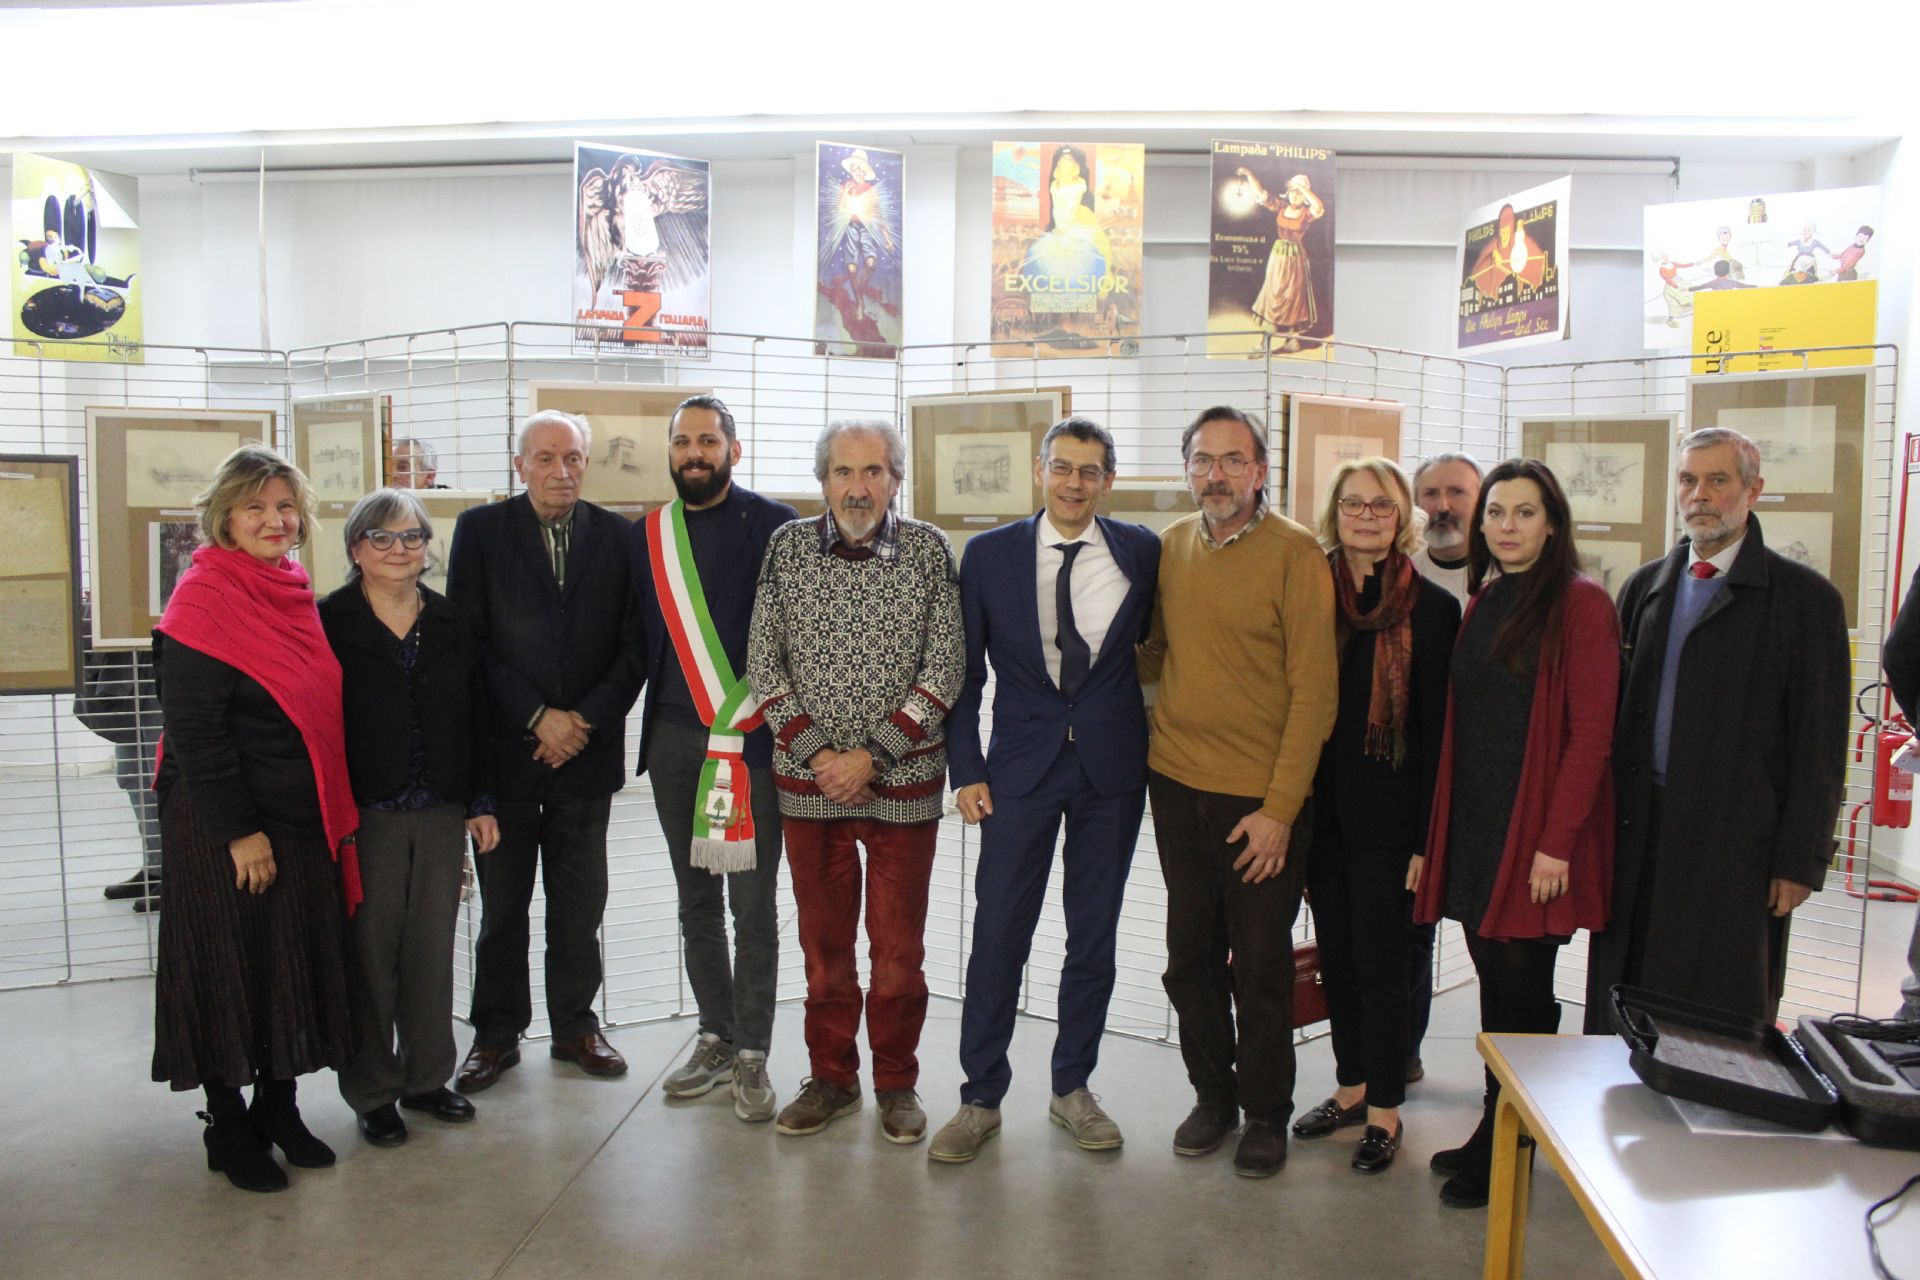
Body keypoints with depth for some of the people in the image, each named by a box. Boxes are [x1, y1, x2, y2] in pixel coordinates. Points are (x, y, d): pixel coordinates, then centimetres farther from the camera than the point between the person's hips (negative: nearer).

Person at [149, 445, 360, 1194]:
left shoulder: (296, 598, 9)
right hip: (225, 826, -7)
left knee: (297, 963, 13)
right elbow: (193, 729, -17)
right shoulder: (204, 599, -13)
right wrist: (238, 831, -18)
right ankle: (229, 1130, 20)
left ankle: (280, 1110, 28)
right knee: (229, 969, 5)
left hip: (301, 820, 7)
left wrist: (333, 815, 10)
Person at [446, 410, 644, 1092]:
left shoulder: (616, 535, 5)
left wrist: (587, 720, -8)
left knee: (580, 905, 10)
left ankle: (574, 1025, 26)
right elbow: (469, 640, -4)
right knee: (502, 902, 9)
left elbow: (632, 645, 3)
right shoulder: (480, 530, 1)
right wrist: (537, 717, -10)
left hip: (587, 748, 1)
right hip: (505, 748, -1)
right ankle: (497, 1032, 25)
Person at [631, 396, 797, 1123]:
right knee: (696, 899, 13)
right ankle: (716, 1037, 27)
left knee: (752, 903, 1)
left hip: (753, 739, -4)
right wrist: (652, 719, 7)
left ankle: (752, 1054, 13)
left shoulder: (773, 525, -3)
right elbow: (641, 637, 15)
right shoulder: (647, 536, 10)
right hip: (674, 740, 5)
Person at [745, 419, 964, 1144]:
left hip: (904, 781, -1)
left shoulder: (928, 551, -3)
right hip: (809, 781, 2)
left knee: (899, 946, 7)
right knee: (823, 941, 13)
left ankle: (896, 1082, 26)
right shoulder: (788, 547, 1)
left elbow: (945, 668, -6)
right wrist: (820, 755, -9)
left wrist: (871, 757, -12)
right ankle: (831, 1078, 30)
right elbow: (762, 663, 0)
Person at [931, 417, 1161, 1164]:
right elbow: (965, 672, 1)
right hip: (1021, 765, -1)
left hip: (1112, 765, 1)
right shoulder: (990, 555, -1)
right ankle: (981, 1098, 18)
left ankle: (1072, 1089, 28)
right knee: (997, 935, 1)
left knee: (1094, 936, 11)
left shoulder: (1142, 553, 0)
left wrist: (1153, 740, 2)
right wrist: (966, 770, -3)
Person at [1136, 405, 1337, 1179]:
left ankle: (1266, 1114, 27)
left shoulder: (1295, 553, -10)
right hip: (1176, 781, 5)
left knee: (1261, 965, 7)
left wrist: (1280, 807, -15)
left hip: (1261, 796, -4)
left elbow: (1314, 689, -12)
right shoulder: (1172, 546, 6)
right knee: (1190, 956, 13)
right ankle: (1212, 1094, 33)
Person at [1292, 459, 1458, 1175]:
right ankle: (1352, 1087, 30)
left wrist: (1425, 833, -10)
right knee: (1336, 953, 13)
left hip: (1386, 814, -4)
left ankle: (1385, 1109, 19)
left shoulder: (1431, 607, -5)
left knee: (1381, 960, 4)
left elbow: (1435, 726, -6)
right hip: (1323, 811, 4)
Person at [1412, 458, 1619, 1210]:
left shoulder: (1579, 603, -8)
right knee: (1493, 981, 12)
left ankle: (1504, 1156, 15)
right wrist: (1436, 832, 8)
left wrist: (1557, 842, -17)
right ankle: (1494, 1137, 24)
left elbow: (1590, 733, -13)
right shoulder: (1482, 603, 13)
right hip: (1472, 824, 6)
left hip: (1535, 831, -6)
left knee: (1521, 989, 2)